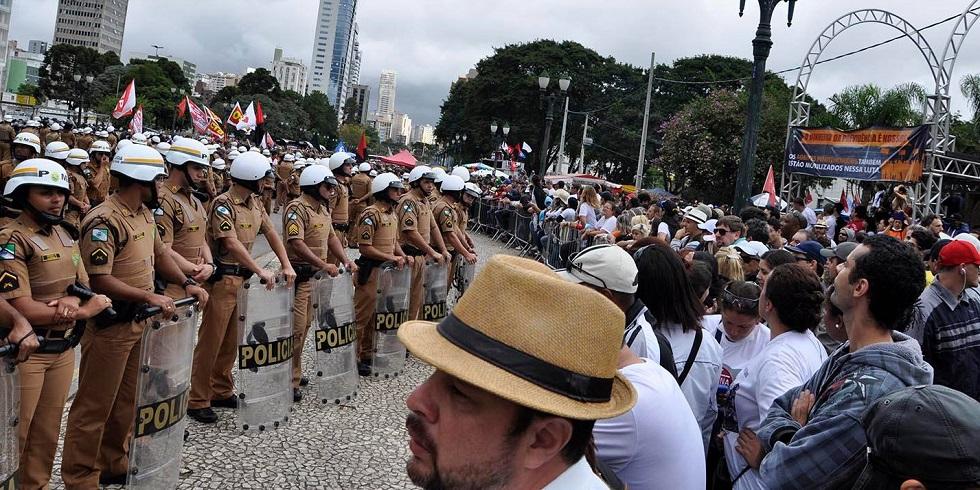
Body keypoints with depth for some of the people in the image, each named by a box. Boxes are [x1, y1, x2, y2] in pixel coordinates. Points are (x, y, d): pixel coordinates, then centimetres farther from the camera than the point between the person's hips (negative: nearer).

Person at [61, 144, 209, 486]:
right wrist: (149, 297, -27)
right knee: (95, 406, 2)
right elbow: (99, 280, -25)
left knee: (127, 401, 19)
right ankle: (80, 478, 14)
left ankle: (114, 464, 33)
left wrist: (186, 283, 8)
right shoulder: (104, 221, -20)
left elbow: (158, 254, 21)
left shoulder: (144, 213, 8)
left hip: (139, 321, 9)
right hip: (109, 326, -9)